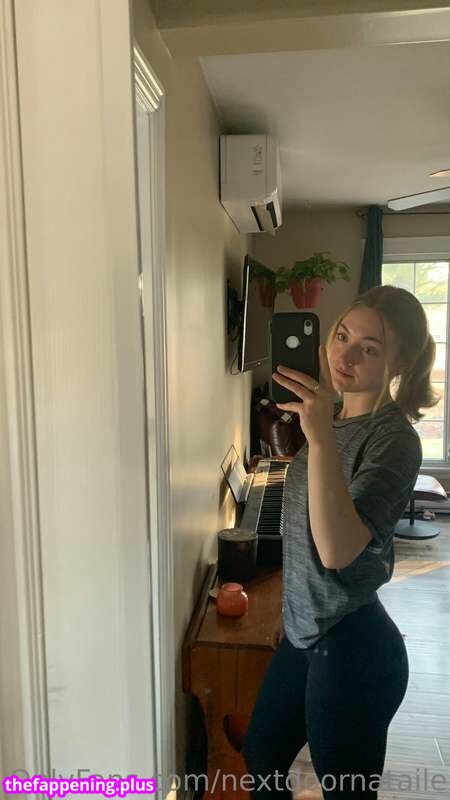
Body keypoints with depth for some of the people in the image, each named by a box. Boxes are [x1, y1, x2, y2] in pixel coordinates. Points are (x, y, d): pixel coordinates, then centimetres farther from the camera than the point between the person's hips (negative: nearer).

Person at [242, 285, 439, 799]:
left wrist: (319, 437, -42)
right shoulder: (333, 418, 3)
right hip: (304, 629, 8)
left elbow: (336, 550, -36)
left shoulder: (394, 438, -21)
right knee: (260, 758, 25)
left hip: (353, 647, -8)